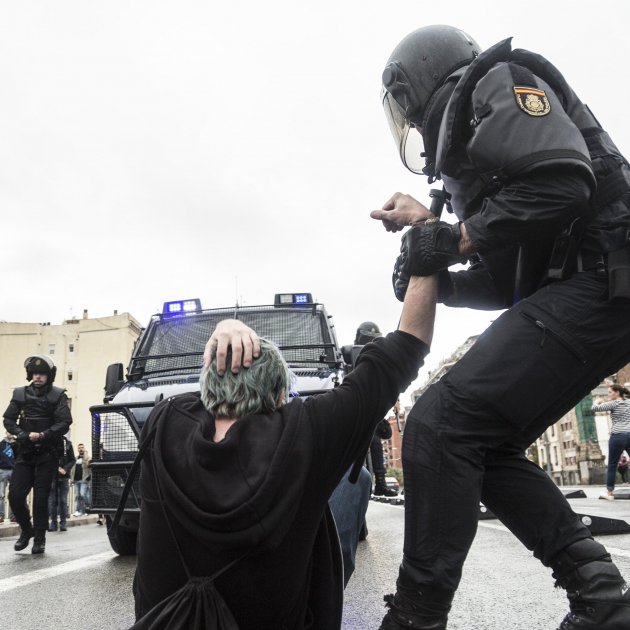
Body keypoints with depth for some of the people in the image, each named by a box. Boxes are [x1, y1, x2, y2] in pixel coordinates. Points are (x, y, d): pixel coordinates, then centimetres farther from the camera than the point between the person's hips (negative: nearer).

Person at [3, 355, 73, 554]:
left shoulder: (57, 395, -2)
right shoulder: (20, 394, 7)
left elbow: (64, 423, -9)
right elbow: (8, 419, 6)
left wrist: (42, 435, -20)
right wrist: (21, 434, -11)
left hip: (46, 454, -3)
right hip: (24, 452, 3)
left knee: (41, 497, -1)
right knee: (15, 494, -2)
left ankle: (39, 539, 12)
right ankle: (26, 530, 22)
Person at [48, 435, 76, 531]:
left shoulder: (67, 442, 4)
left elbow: (72, 460, 5)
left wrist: (65, 469, -10)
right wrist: (56, 468, -13)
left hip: (64, 476, 1)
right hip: (52, 475, -1)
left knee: (63, 500, 3)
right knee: (52, 500, 3)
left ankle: (63, 523, 8)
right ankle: (53, 522, 10)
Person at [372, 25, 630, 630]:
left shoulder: (497, 82, 0)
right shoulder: (463, 146, 25)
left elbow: (563, 181, -19)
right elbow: (510, 279, 21)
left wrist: (457, 238, -10)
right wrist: (437, 279, 6)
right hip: (566, 294, 10)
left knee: (439, 425, -17)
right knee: (483, 446, 9)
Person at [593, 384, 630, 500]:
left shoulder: (613, 404, -3)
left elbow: (594, 408, -8)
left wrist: (597, 401, 12)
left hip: (618, 436, -5)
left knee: (612, 465, 7)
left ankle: (609, 492, 12)